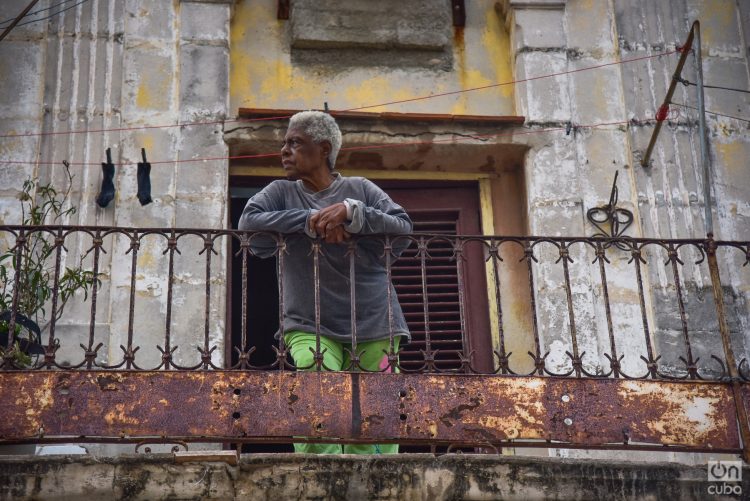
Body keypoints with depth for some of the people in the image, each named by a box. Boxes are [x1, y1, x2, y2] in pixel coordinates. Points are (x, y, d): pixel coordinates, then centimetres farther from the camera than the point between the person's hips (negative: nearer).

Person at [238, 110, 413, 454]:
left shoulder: (360, 189, 10)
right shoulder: (283, 191, 12)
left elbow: (403, 232, -1)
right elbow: (248, 221, -6)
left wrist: (352, 213, -15)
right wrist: (310, 220, -13)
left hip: (373, 325, 0)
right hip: (310, 326, 0)